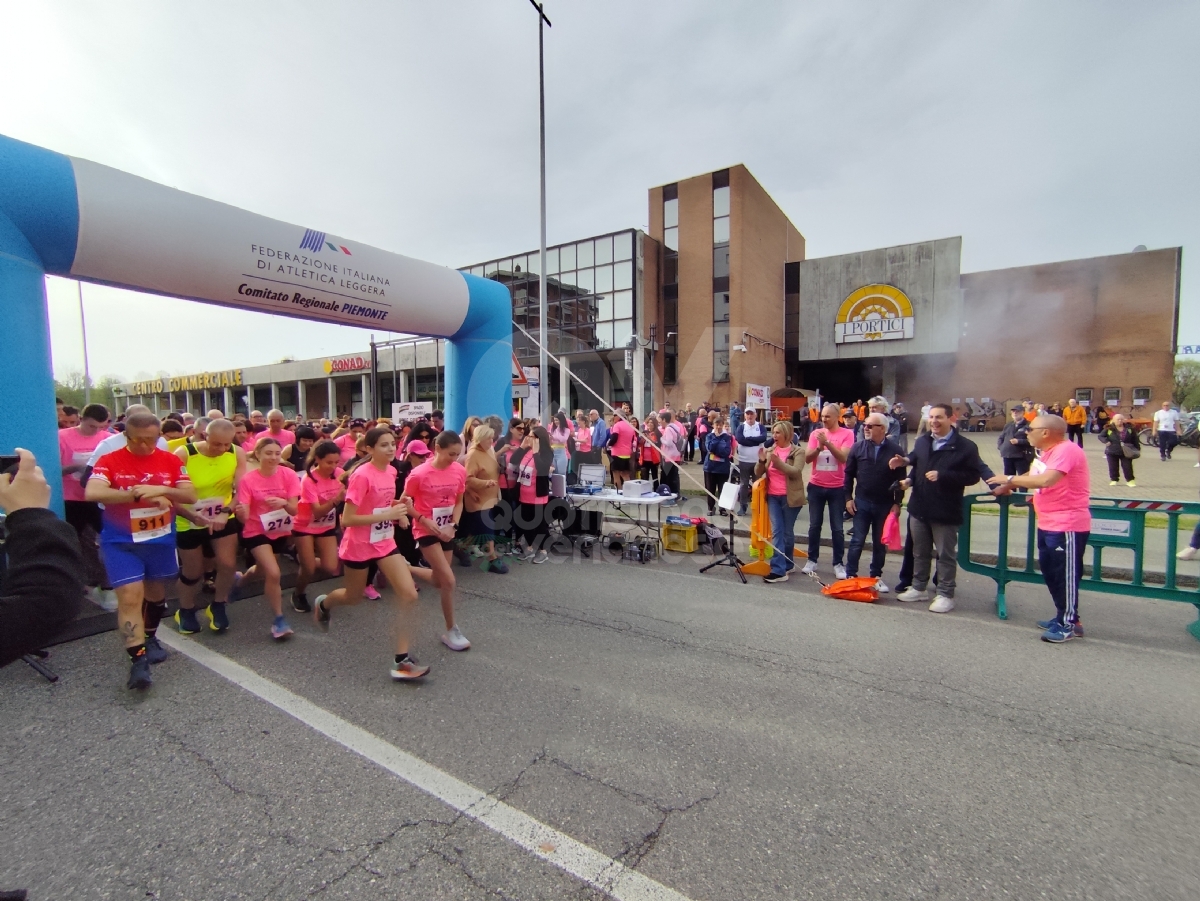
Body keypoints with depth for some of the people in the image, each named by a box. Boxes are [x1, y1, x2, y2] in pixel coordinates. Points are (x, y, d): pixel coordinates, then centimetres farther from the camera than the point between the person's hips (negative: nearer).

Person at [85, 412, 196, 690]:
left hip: (161, 539, 3)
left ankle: (150, 638, 41)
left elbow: (191, 495, -7)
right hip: (121, 542, -3)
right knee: (130, 596, -10)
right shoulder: (109, 461, -10)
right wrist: (139, 494, -29)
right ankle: (137, 659, -2)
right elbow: (92, 493, -25)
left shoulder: (170, 461, -2)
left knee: (156, 592, 18)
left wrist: (162, 490, -24)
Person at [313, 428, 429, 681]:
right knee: (354, 597, 18)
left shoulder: (391, 472, 1)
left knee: (409, 595, -8)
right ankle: (322, 604, 55)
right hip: (359, 545, -6)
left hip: (385, 542, 6)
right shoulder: (361, 476, -22)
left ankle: (401, 660, 0)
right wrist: (387, 515, -29)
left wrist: (399, 508, -2)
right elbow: (347, 519, -24)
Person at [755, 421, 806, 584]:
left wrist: (777, 461, -26)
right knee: (776, 532, -2)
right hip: (773, 497, 4)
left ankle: (787, 564, 26)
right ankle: (779, 570, -4)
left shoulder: (798, 451, -4)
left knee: (787, 532, 8)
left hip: (790, 497, -3)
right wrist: (761, 461, -12)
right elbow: (758, 474, 7)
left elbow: (796, 472, -18)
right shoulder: (769, 450, 8)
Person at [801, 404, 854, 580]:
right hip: (816, 486, 3)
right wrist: (819, 447, -20)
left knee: (837, 528, 5)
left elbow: (844, 457, -18)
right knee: (814, 525, 10)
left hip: (837, 488, -2)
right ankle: (812, 560, 20)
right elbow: (807, 458, -4)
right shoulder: (815, 433, 2)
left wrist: (828, 443, -25)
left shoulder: (847, 434, -6)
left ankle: (838, 563, 15)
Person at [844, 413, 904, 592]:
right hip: (862, 502, 0)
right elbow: (849, 474, 4)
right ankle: (850, 575, 13)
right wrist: (848, 498, -1)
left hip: (885, 504, 0)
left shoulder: (895, 450, -5)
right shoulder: (858, 447, -2)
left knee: (880, 543, 11)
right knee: (857, 541, 3)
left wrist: (897, 503, -3)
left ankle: (876, 576, 24)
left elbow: (900, 479, -1)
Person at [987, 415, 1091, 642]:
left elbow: (1046, 480, -32)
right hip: (1048, 525, 10)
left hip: (1067, 526, -10)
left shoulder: (1066, 450, -20)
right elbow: (1033, 476, 19)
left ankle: (1069, 624, 11)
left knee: (1065, 575, -1)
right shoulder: (1049, 451, 13)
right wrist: (1007, 487, 7)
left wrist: (1009, 479, -23)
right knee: (1050, 572, 16)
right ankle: (1062, 616, 28)